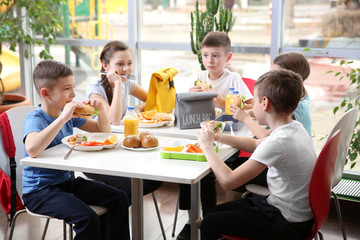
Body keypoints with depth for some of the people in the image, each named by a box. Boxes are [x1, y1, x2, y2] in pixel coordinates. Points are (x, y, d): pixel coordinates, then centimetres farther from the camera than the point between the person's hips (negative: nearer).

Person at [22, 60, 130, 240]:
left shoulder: (69, 114, 4)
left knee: (119, 198, 1)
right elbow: (32, 150, -40)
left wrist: (101, 110, -6)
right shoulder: (35, 119, -17)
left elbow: (103, 130, 15)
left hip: (68, 180, 8)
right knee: (87, 218, -28)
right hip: (39, 191, -8)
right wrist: (63, 118, -37)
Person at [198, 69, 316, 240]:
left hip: (289, 225, -9)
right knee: (217, 212, 17)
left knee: (210, 224, -2)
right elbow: (255, 144, 19)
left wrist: (207, 146, -14)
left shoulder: (278, 142, -29)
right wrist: (218, 137, 10)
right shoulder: (295, 128, -1)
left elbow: (227, 181, -27)